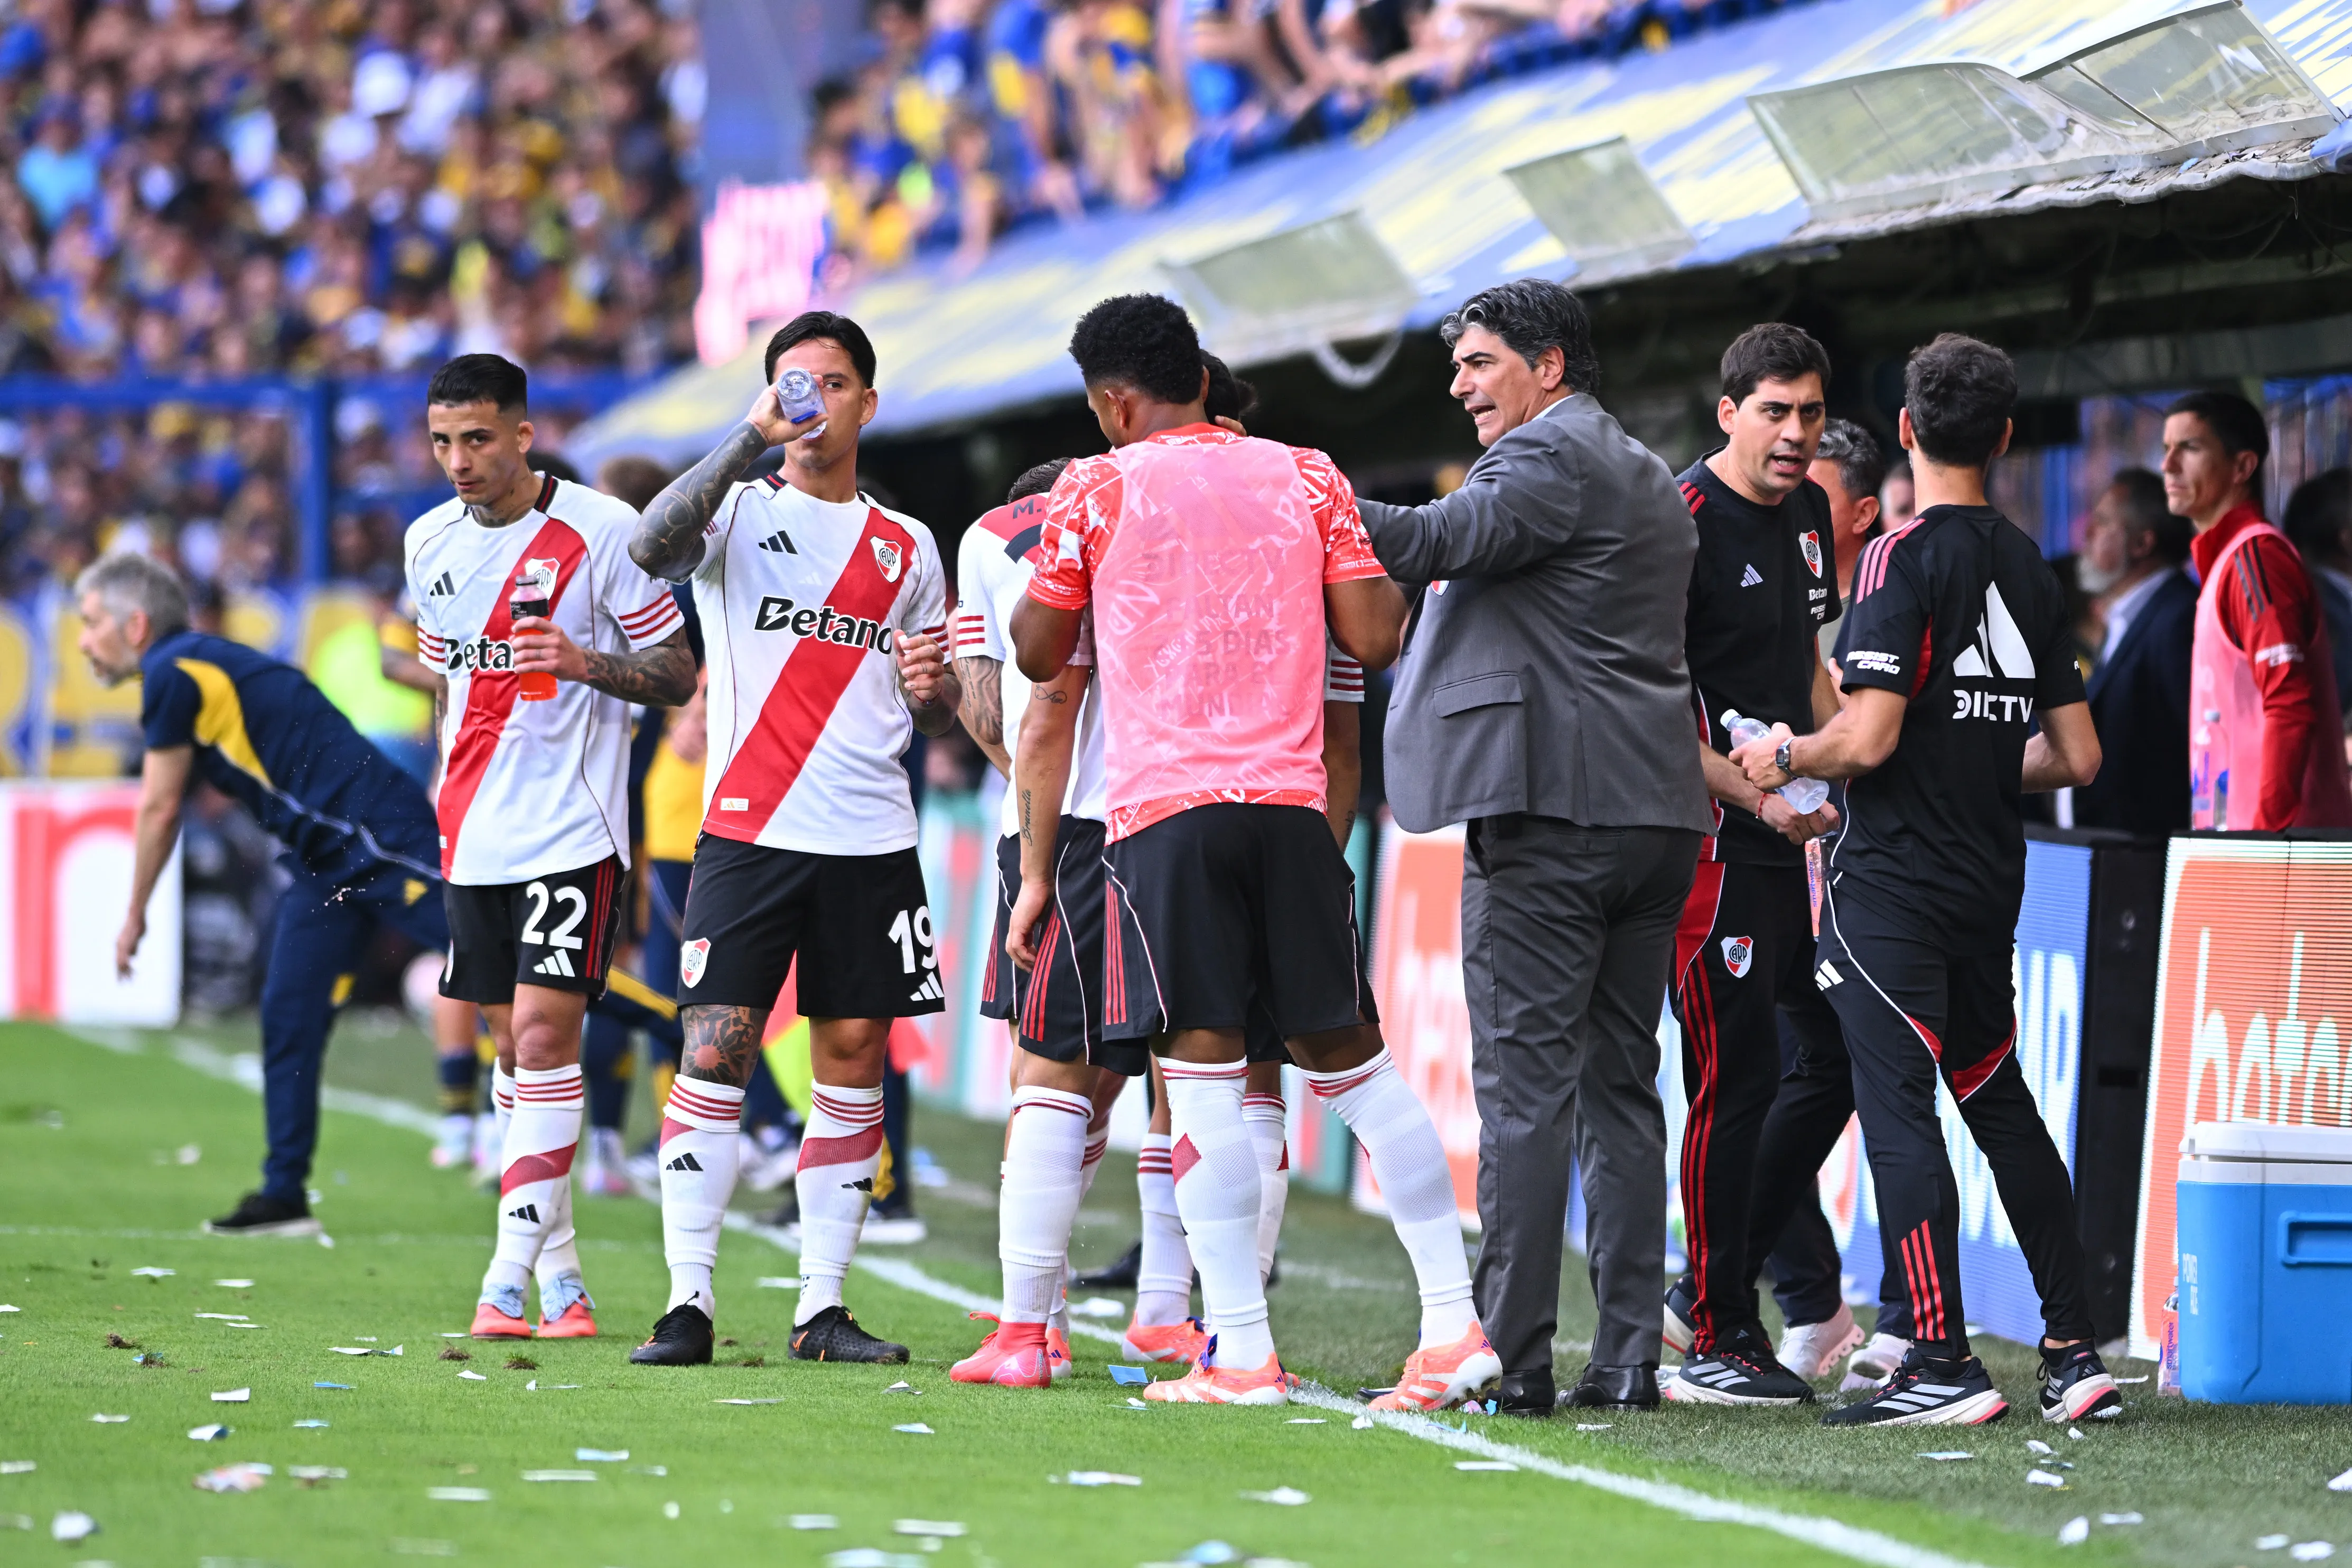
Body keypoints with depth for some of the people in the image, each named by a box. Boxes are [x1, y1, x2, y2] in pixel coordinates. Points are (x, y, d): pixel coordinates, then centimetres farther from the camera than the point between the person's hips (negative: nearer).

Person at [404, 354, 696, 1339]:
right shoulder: (431, 542, 10)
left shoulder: (600, 529, -8)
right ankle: (561, 1273, 17)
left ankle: (510, 1278, -17)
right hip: (476, 839, 6)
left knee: (544, 1034, -14)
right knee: (515, 1047, 9)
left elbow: (677, 674, -5)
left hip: (572, 831, -6)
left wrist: (584, 661, -21)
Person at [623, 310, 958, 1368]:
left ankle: (823, 1308, 8)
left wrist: (934, 687, -3)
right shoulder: (741, 508, 5)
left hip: (873, 842, 4)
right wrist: (754, 439, -24)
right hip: (750, 832, -4)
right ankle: (687, 1301, -7)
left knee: (855, 1062, 3)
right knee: (713, 1054, -9)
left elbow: (939, 717, 21)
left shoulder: (909, 548, 15)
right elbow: (653, 548, -19)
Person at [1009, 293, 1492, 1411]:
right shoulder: (1307, 478, 11)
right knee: (1349, 1058, 10)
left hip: (1163, 806, -3)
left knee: (1203, 1066, -4)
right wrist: (1388, 588, 26)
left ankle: (1243, 1354, -9)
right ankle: (1454, 1324, 4)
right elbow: (1372, 638, 6)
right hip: (1290, 798, 3)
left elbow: (1038, 655, 12)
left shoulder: (1099, 489, 4)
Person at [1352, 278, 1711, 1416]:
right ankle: (1630, 1354, 7)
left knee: (1524, 1086, -9)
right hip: (1655, 814, 9)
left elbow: (1441, 541, -21)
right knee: (1620, 1086, 9)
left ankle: (1509, 1356, -11)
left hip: (1549, 809, -9)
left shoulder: (1549, 457, -7)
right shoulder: (1653, 482, 23)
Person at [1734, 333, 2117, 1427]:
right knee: (2001, 1103, 15)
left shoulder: (1902, 559, -12)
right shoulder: (2033, 572, 10)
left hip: (1890, 882, -7)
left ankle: (1943, 1363, -13)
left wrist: (1784, 758, 0)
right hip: (1991, 881, 7)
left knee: (1898, 1109, -8)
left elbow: (1868, 738, -19)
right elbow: (2076, 759, 12)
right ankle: (2074, 1351, 13)